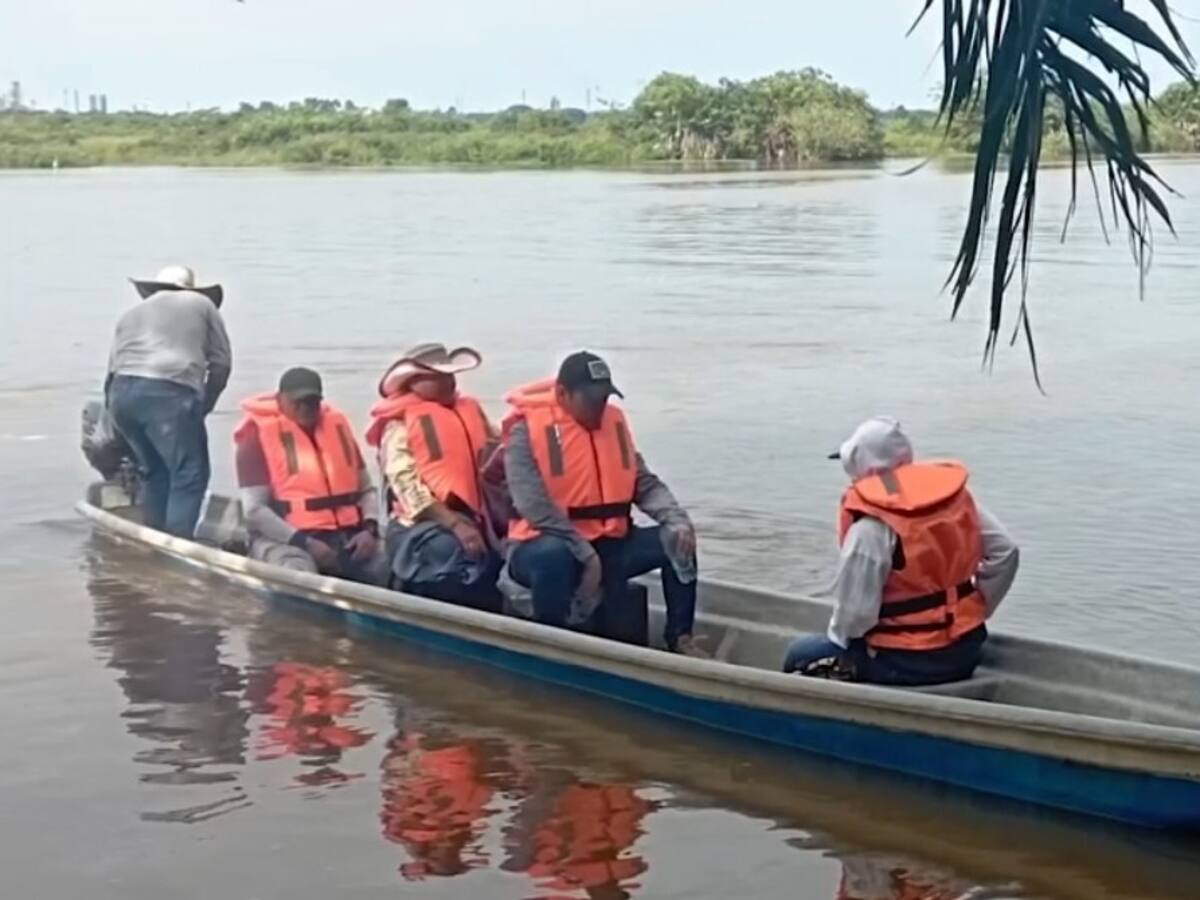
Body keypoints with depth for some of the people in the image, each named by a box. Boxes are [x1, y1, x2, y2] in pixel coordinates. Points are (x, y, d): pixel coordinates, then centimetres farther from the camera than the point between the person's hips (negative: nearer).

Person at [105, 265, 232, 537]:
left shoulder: (131, 314, 32)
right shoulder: (202, 304, 23)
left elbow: (112, 369, 22)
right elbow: (221, 362, 16)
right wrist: (204, 405, 21)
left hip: (122, 392, 6)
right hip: (168, 393, -5)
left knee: (156, 471, 20)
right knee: (190, 473, -3)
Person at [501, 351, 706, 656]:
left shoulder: (614, 420, 6)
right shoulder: (527, 430, -14)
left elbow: (645, 483, 8)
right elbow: (535, 507, -22)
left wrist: (678, 520, -12)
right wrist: (586, 555, -25)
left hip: (607, 544, 7)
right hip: (547, 545, -6)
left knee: (678, 540, -5)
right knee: (554, 556, -40)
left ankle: (679, 637, 2)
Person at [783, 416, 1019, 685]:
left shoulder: (871, 525, -20)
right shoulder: (956, 495, 0)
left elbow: (855, 610, -21)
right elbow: (1005, 552, 2)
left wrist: (837, 636, 0)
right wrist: (975, 612, 11)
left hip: (906, 663, -7)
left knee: (801, 655, 11)